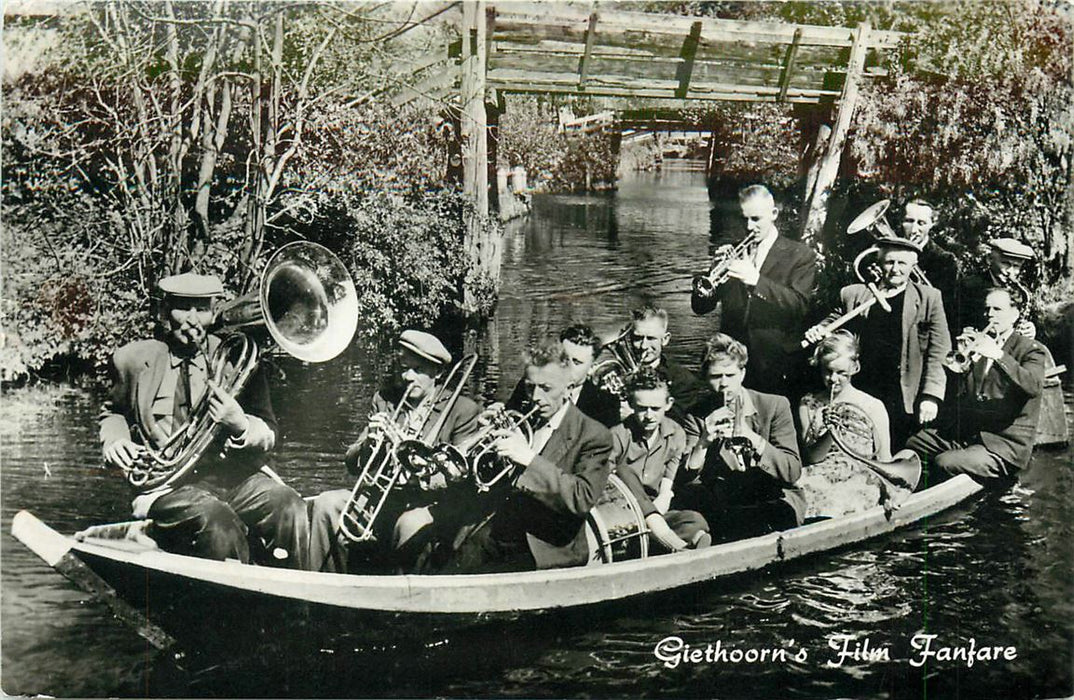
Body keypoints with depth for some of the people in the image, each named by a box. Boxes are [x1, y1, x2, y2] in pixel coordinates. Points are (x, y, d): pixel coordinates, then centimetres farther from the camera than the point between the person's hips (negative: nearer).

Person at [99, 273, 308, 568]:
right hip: (168, 486, -1)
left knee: (288, 508, -29)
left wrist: (241, 427, -17)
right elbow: (114, 412, 28)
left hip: (233, 475, 2)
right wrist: (113, 440, 5)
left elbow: (268, 436, 6)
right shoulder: (135, 359, 8)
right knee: (216, 519, -35)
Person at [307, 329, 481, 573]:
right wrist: (370, 443, -9)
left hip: (428, 502, -4)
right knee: (326, 504, -19)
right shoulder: (384, 400, 16)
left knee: (411, 524, -37)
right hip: (380, 497, 5)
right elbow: (352, 465, 13)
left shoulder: (464, 409, 2)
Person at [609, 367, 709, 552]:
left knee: (696, 521, -23)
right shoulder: (618, 436, -7)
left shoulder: (675, 434, 7)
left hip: (654, 513, 3)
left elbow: (667, 489, 8)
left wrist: (663, 499, -16)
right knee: (623, 472, -31)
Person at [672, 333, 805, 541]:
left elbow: (793, 471, -9)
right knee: (684, 497, -28)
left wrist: (752, 438, -22)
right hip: (723, 503, 1)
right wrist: (704, 441, -24)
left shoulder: (775, 406, 0)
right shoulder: (697, 416, 3)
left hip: (772, 499, -1)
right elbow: (686, 479, -7)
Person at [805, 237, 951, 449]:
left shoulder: (928, 298, 6)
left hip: (903, 400, -2)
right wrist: (819, 331, -3)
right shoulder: (853, 294, 10)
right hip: (860, 397, 2)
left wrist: (930, 397, -6)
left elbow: (937, 353, 3)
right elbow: (832, 322, 22)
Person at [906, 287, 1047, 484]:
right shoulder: (978, 344, 17)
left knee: (944, 463, -27)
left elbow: (1034, 386, -22)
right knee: (913, 445, -6)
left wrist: (997, 354, -31)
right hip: (967, 433, 7)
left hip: (1006, 444, -7)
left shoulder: (1030, 349, 0)